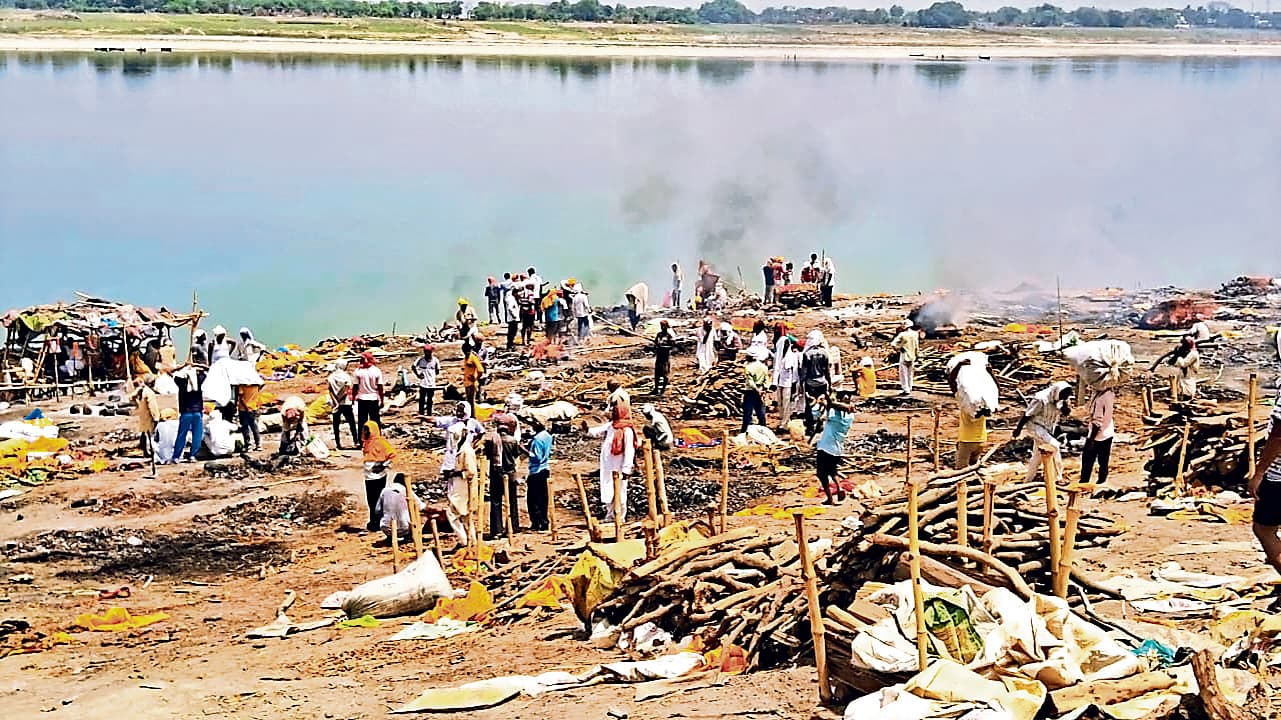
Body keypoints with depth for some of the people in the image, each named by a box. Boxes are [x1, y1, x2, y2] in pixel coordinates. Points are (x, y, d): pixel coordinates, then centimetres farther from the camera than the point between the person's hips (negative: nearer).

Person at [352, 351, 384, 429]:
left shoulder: (358, 371, -6)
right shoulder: (376, 371, -4)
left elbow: (355, 387, -4)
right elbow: (380, 388, -4)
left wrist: (353, 399, 6)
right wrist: (382, 400, 4)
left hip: (362, 399, 0)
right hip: (374, 399, 0)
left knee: (362, 422, 6)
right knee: (376, 422, 6)